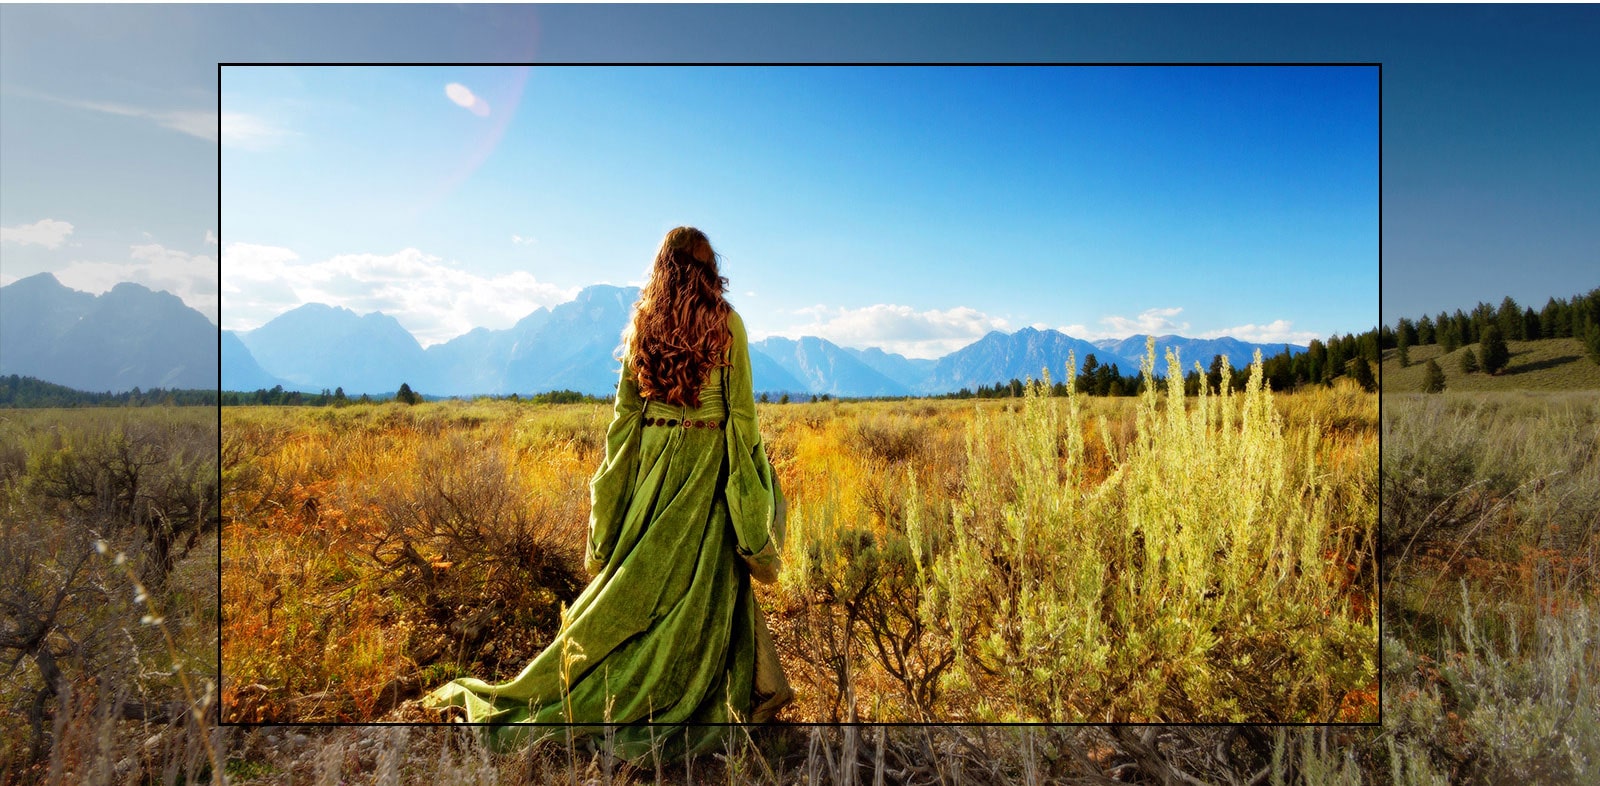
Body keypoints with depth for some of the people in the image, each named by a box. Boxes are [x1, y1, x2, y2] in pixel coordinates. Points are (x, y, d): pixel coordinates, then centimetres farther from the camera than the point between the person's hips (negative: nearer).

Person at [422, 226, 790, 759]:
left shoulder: (642, 323, 2)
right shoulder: (727, 322, -7)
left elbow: (626, 406, 5)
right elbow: (742, 407, -8)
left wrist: (614, 475, 12)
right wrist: (749, 475, -1)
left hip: (653, 456, 3)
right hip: (709, 458, -3)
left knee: (639, 575, 13)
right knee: (707, 579, 6)